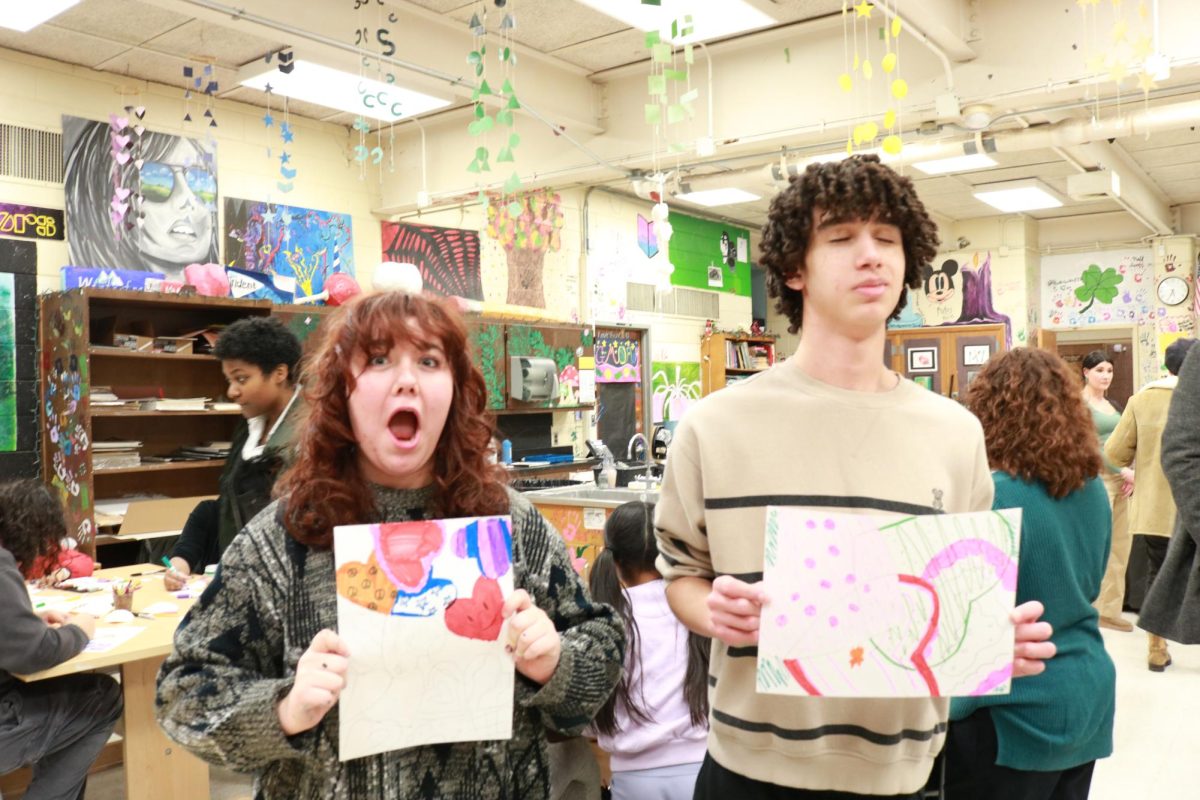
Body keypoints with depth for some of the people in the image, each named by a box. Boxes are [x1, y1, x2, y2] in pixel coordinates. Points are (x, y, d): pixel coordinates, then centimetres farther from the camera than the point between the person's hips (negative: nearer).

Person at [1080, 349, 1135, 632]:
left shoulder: (1112, 405, 18)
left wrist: (1128, 475, 0)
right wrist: (1123, 471, -15)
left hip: (1119, 479, 8)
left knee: (1121, 547, 7)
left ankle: (1111, 610, 15)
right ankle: (1096, 611, -1)